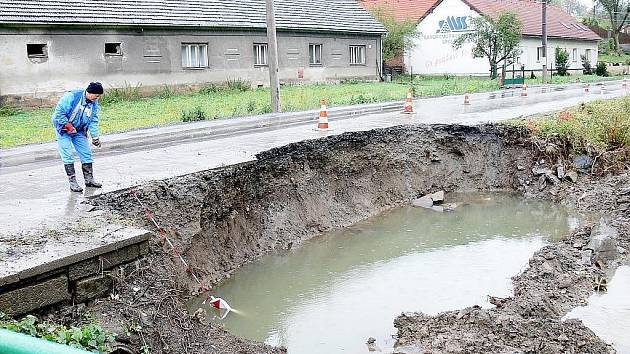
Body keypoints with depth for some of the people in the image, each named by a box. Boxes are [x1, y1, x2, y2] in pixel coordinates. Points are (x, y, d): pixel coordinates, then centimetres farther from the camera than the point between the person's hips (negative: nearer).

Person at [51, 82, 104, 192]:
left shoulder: (94, 103, -6)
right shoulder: (72, 96, -27)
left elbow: (93, 121, -3)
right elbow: (59, 113, -26)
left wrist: (95, 137, -10)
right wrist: (68, 126, -23)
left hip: (79, 131, 6)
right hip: (64, 130, -6)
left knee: (86, 153, 4)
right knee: (68, 156, -8)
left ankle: (89, 179, 14)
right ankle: (72, 182, -4)